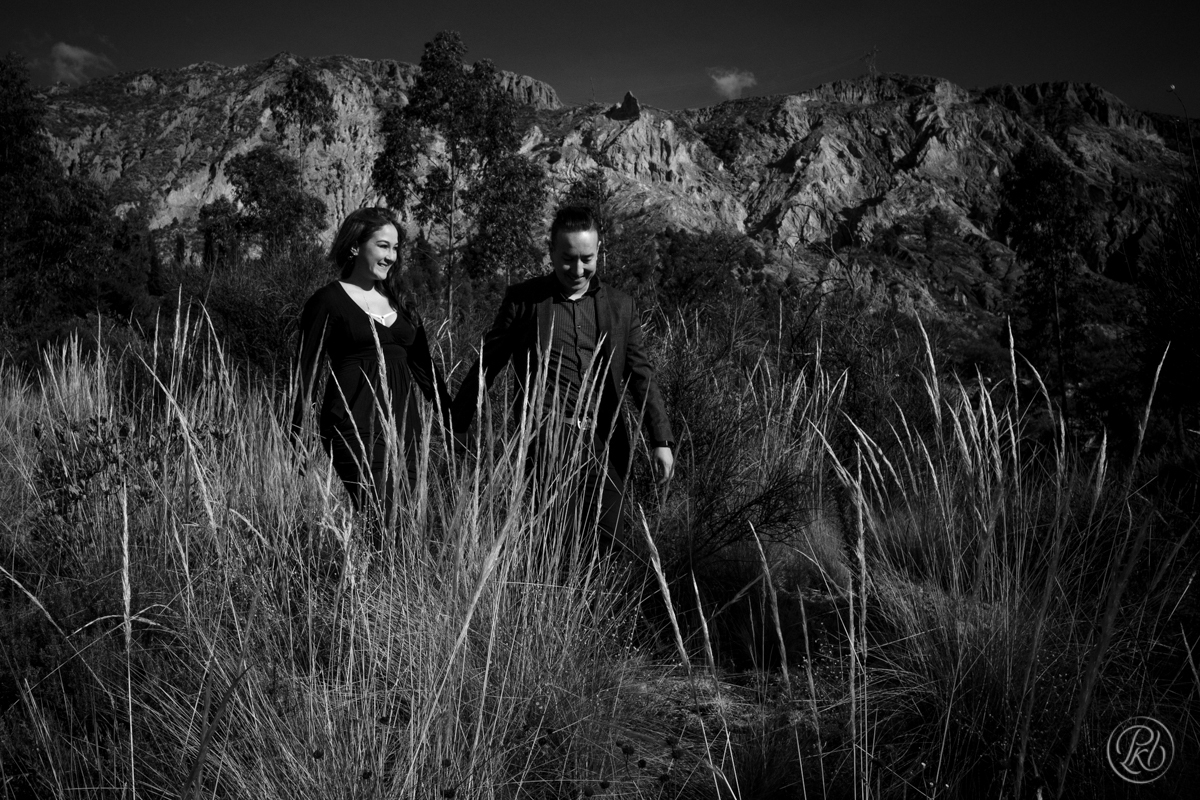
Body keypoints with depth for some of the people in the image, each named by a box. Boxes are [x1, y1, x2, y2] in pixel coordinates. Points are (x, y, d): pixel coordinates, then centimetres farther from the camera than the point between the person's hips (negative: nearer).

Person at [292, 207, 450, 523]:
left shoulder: (399, 303, 17)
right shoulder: (328, 302, 0)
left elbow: (423, 364, 20)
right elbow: (307, 371, -2)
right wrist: (296, 436, -8)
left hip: (403, 424, 6)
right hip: (354, 425, -6)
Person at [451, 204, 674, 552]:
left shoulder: (620, 306, 10)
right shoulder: (523, 299, 3)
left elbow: (640, 375, 8)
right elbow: (487, 365, 7)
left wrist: (661, 441, 0)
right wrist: (456, 428, 8)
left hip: (604, 445, 3)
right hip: (546, 442, -2)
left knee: (607, 545, 5)